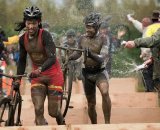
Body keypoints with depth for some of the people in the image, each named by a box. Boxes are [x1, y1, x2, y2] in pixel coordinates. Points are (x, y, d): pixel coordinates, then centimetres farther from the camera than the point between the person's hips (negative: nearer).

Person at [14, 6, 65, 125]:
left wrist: (39, 69, -45)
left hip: (53, 75, -4)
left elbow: (52, 58, -30)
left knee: (53, 112, 1)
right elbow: (22, 60, 8)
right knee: (38, 110, -14)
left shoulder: (45, 35, -20)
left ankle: (62, 125, 34)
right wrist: (18, 79, 3)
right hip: (37, 76, 4)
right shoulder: (23, 39, -5)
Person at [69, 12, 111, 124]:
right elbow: (78, 53, 16)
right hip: (87, 73, 4)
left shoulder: (102, 40, -11)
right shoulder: (82, 38, 0)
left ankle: (107, 123, -27)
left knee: (105, 92, -32)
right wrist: (68, 58, -2)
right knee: (91, 103, 9)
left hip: (100, 72, -4)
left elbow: (102, 58, -23)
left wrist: (91, 55, -41)